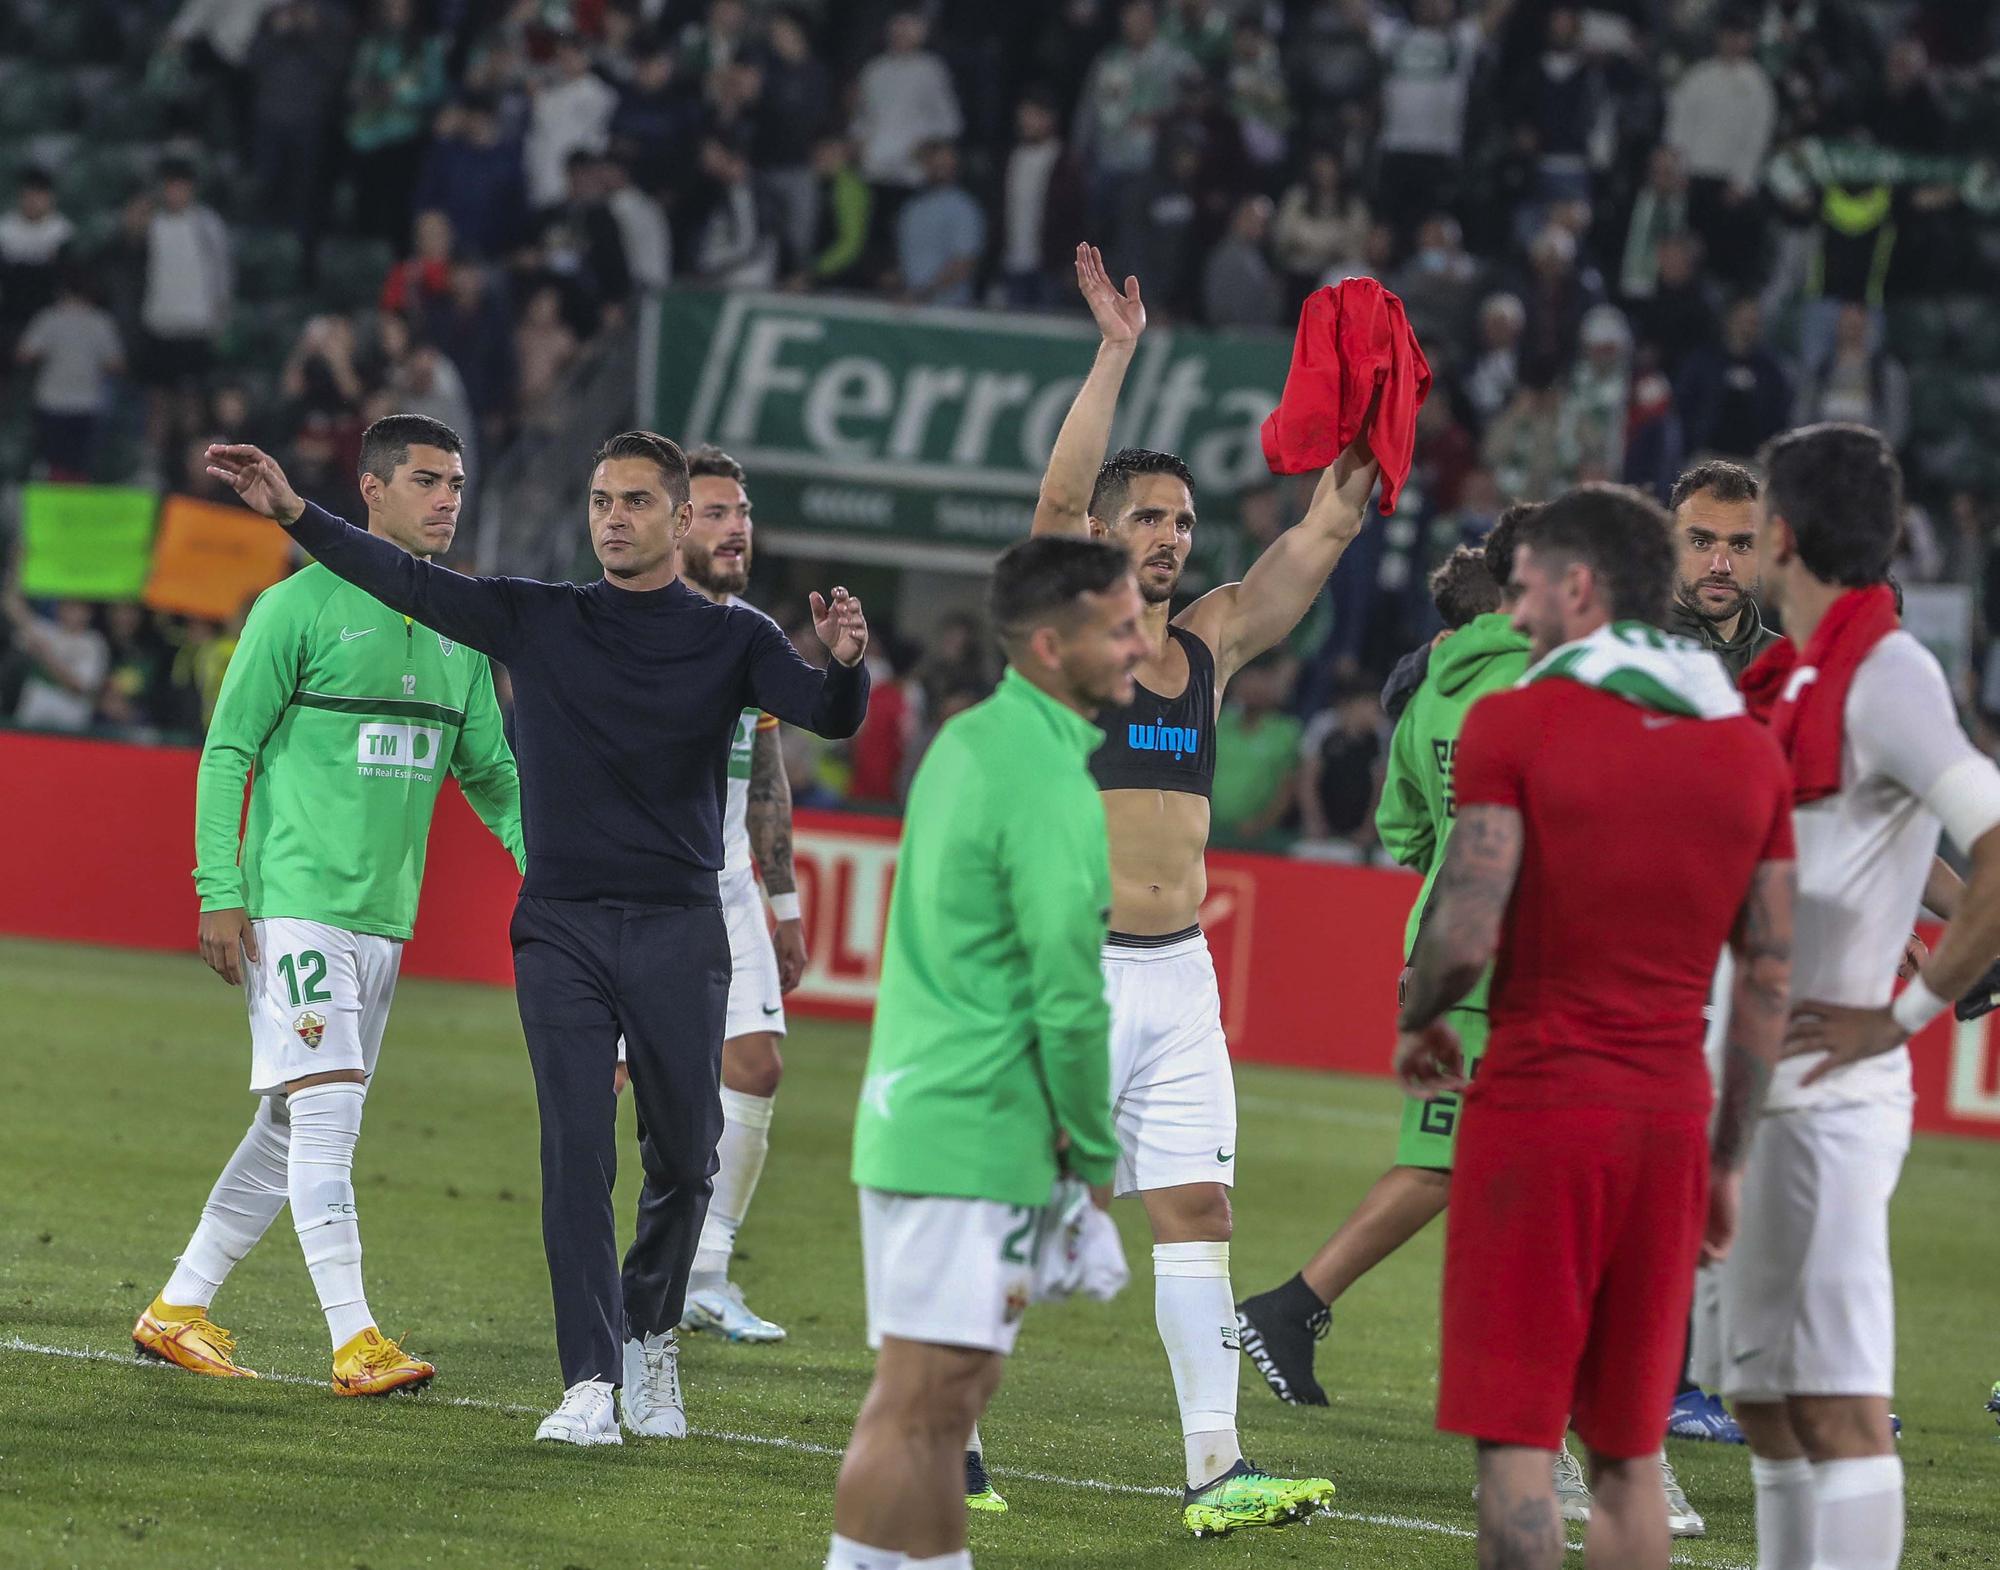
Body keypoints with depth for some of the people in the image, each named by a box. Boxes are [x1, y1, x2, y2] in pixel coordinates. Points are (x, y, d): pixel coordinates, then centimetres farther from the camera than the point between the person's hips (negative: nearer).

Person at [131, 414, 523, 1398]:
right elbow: (227, 751, -5)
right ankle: (354, 1340, -17)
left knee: (296, 1129, 9)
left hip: (384, 915, 7)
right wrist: (220, 894, -11)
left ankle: (178, 1311, 18)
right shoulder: (302, 606, -6)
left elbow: (490, 772, 19)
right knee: (325, 1110, -14)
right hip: (294, 902, -7)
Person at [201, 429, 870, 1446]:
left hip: (679, 931, 0)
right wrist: (293, 512, -11)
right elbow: (406, 582, 1)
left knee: (684, 1160, 5)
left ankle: (649, 1340, 30)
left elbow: (830, 718, -10)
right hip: (562, 930, 0)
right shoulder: (538, 620, 8)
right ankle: (591, 1386, -12)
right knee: (576, 1152, -10)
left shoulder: (730, 638, 4)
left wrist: (846, 664, -33)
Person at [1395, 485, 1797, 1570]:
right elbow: (1768, 973, 9)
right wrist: (1728, 1158, 15)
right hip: (1671, 1117, 5)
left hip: (1536, 1108, -5)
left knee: (1517, 1439, -2)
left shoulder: (1512, 724, -7)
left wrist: (1414, 1029, 6)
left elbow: (1466, 932, -15)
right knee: (1629, 1451, 11)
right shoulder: (1749, 749, 8)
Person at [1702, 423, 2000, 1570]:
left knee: (1835, 1399, -9)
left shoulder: (1886, 675, -13)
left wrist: (1906, 1013, -18)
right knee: (1767, 1400, 12)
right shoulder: (1797, 679, 15)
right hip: (1751, 1096, 9)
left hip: (1822, 1097, -9)